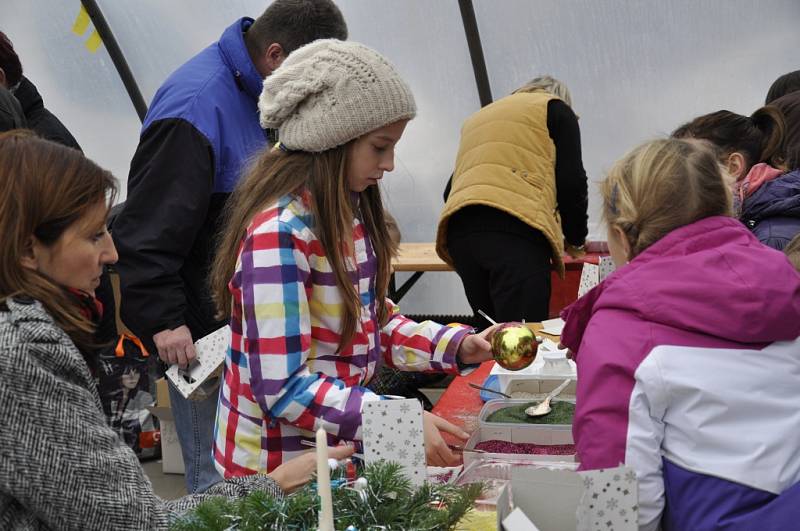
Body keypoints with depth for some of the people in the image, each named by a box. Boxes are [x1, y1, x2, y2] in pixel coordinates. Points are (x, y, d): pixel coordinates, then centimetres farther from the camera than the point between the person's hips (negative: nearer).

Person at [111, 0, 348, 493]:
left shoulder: (256, 90, 7)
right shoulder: (198, 104, -22)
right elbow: (147, 230, -22)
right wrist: (162, 321, -25)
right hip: (203, 335, -9)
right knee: (219, 480, 0)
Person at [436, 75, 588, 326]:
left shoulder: (476, 118, 34)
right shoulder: (555, 109, 17)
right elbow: (571, 181, 7)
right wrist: (575, 238, 22)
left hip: (458, 230, 6)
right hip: (514, 228, -6)